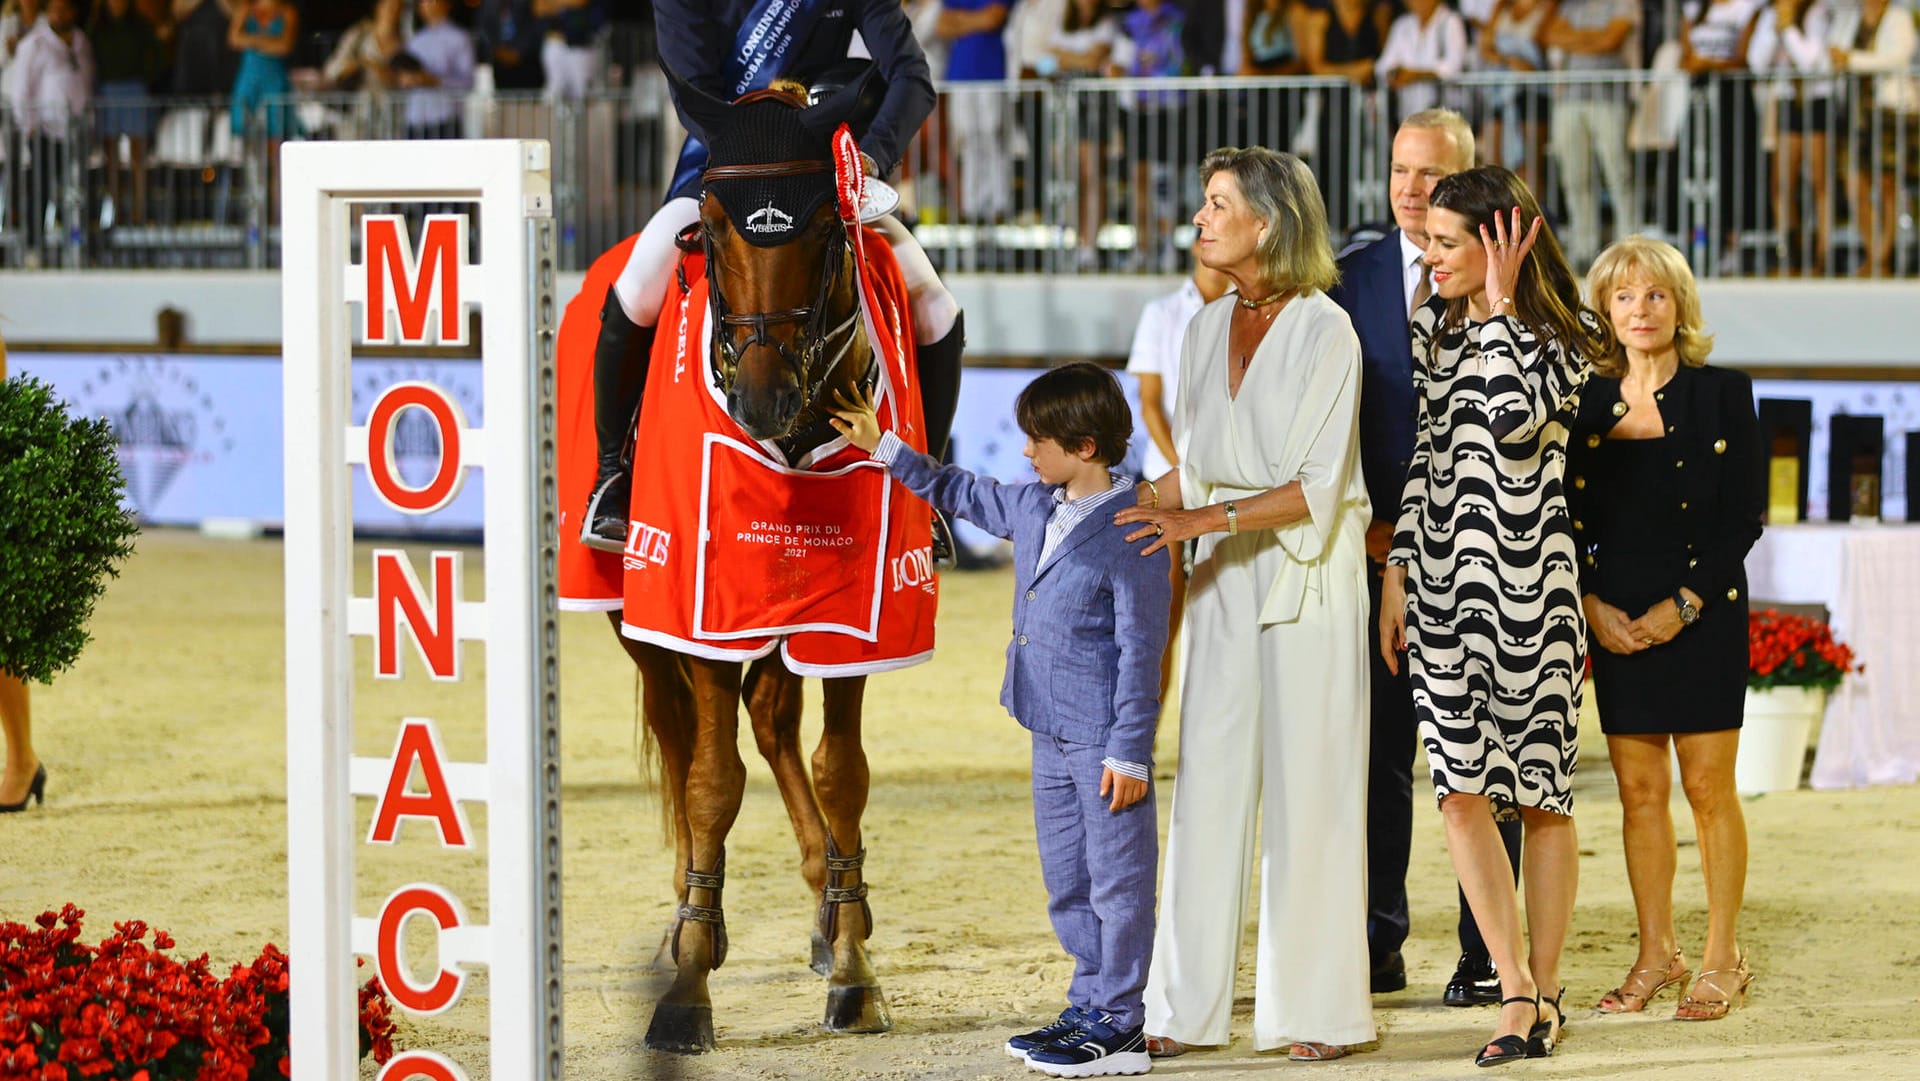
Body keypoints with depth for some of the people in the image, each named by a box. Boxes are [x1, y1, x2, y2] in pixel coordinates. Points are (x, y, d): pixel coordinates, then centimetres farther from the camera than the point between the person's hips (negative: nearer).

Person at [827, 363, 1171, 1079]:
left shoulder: (1129, 530, -17)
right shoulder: (1033, 509, 8)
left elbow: (1140, 650, -16)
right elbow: (960, 494, 28)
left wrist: (1129, 752, -17)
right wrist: (885, 449, 27)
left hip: (1105, 741, -9)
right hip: (1050, 731, 9)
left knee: (1117, 883, -1)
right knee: (1066, 882, 15)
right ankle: (1089, 1006, 25)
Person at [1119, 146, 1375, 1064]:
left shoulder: (1325, 332, -9)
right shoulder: (1207, 328, 10)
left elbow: (1316, 488, -14)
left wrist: (1207, 519, -22)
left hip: (1309, 570, -6)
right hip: (1224, 576, 6)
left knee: (1307, 783, -3)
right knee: (1208, 779, 3)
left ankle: (1316, 1010, 2)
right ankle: (1187, 1007, 6)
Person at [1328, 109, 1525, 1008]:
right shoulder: (1353, 276, 8)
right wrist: (1361, 527, -2)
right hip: (1380, 552, 3)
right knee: (1378, 748, 5)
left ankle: (1487, 953, 8)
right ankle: (1378, 943, 13)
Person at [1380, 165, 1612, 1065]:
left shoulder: (1561, 341, -2)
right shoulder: (1428, 332, 13)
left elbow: (1514, 423, -21)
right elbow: (1412, 455, 13)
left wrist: (1501, 305, -12)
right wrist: (1396, 572, 7)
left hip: (1529, 576, -4)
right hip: (1441, 576, 4)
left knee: (1540, 795, 2)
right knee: (1461, 793, -6)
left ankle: (1543, 992, 11)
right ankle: (1517, 992, -4)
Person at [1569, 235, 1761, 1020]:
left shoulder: (1722, 395, -2)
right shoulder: (1585, 400, 6)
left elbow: (1744, 518, -5)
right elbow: (1565, 518, 7)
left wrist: (1683, 605, -13)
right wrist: (1590, 604, -7)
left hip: (1702, 617, -3)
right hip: (1615, 622, 3)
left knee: (1708, 787, -1)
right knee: (1638, 789, 5)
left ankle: (1722, 959, 7)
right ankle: (1656, 955, 15)